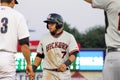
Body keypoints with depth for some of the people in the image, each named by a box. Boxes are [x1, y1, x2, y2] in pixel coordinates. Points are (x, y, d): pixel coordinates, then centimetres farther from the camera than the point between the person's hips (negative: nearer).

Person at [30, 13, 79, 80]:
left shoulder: (69, 37, 1)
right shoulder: (44, 38, 7)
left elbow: (73, 54, -6)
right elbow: (39, 56, 11)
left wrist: (66, 64, -24)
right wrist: (33, 69, 0)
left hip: (64, 73, 0)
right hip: (49, 74, 0)